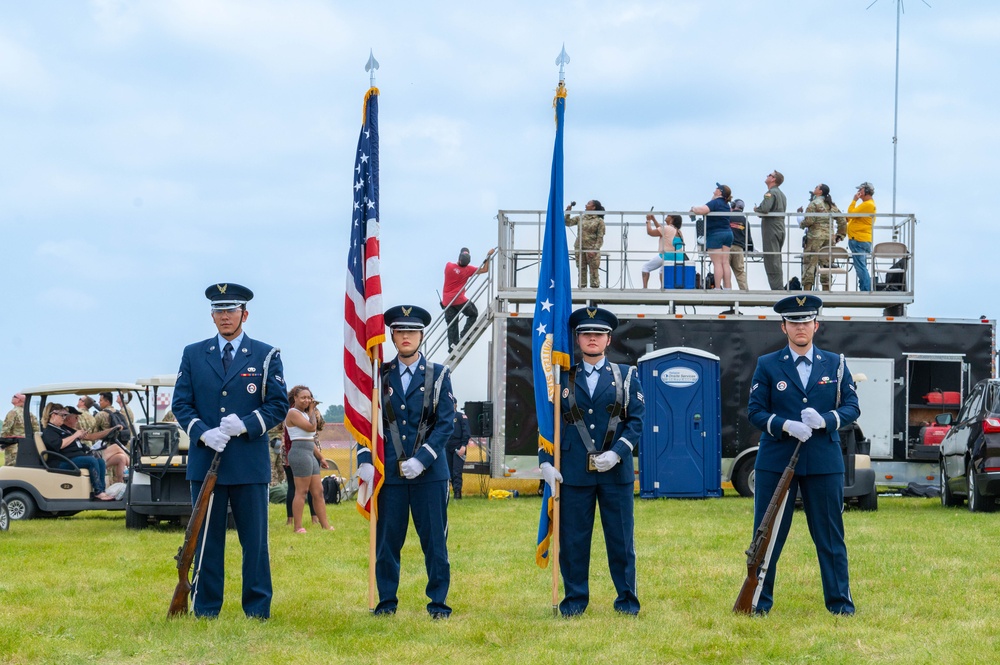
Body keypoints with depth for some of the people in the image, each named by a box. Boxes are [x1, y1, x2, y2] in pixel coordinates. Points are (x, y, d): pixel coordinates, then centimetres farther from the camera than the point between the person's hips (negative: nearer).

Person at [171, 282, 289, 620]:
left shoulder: (266, 356, 5)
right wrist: (203, 433, -12)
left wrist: (246, 425, -15)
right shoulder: (193, 355, 10)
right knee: (206, 539, 5)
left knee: (254, 539, 1)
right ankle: (205, 609, 10)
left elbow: (279, 405, 1)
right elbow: (181, 403, 6)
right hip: (205, 461, 2)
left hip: (250, 463, -2)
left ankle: (257, 609, 7)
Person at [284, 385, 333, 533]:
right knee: (301, 491, -9)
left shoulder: (304, 414, 21)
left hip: (310, 454, 10)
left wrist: (321, 457, 22)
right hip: (300, 453, -10)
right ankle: (298, 527, -7)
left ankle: (326, 526, 9)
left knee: (318, 491, 8)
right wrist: (312, 410, -6)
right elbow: (311, 427, -20)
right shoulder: (293, 413, -8)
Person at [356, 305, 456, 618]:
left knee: (434, 540, 1)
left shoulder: (438, 375, 4)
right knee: (387, 539, 4)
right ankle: (386, 601, 14)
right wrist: (364, 460, -8)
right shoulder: (380, 375, 8)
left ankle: (438, 602, 9)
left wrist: (421, 460, -13)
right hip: (389, 472, 1)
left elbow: (446, 423, -2)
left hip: (429, 473, -1)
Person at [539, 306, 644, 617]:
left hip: (616, 472, 0)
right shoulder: (564, 379, 9)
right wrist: (546, 462, -5)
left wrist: (616, 453, -13)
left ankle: (627, 600, 14)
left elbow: (636, 420, 2)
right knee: (573, 539, 2)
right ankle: (575, 599, 13)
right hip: (574, 472, 0)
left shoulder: (626, 376, 8)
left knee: (621, 538, 3)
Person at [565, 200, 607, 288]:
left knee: (593, 271, -4)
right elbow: (568, 223, 14)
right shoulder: (580, 218, 12)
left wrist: (595, 250, -15)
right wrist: (568, 212, 1)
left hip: (592, 249, -4)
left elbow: (600, 237, -5)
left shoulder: (599, 221, -1)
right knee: (582, 271, 6)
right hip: (580, 248, 4)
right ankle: (581, 288, 9)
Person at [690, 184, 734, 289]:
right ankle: (728, 287, 3)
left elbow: (701, 210, -28)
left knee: (717, 263, -7)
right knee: (725, 263, 6)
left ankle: (718, 288, -8)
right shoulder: (726, 205, 14)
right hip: (727, 233, 8)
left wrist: (693, 208, -7)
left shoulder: (715, 203, -13)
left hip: (715, 234, -8)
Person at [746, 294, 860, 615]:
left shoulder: (835, 364, 9)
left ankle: (840, 601, 11)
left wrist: (824, 420, -14)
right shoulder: (768, 366, 5)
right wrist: (786, 426, -17)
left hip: (824, 460, 1)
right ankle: (759, 600, 11)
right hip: (776, 460, -1)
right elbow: (755, 411, 1)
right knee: (767, 534, 2)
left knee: (830, 534, 4)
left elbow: (852, 407, 6)